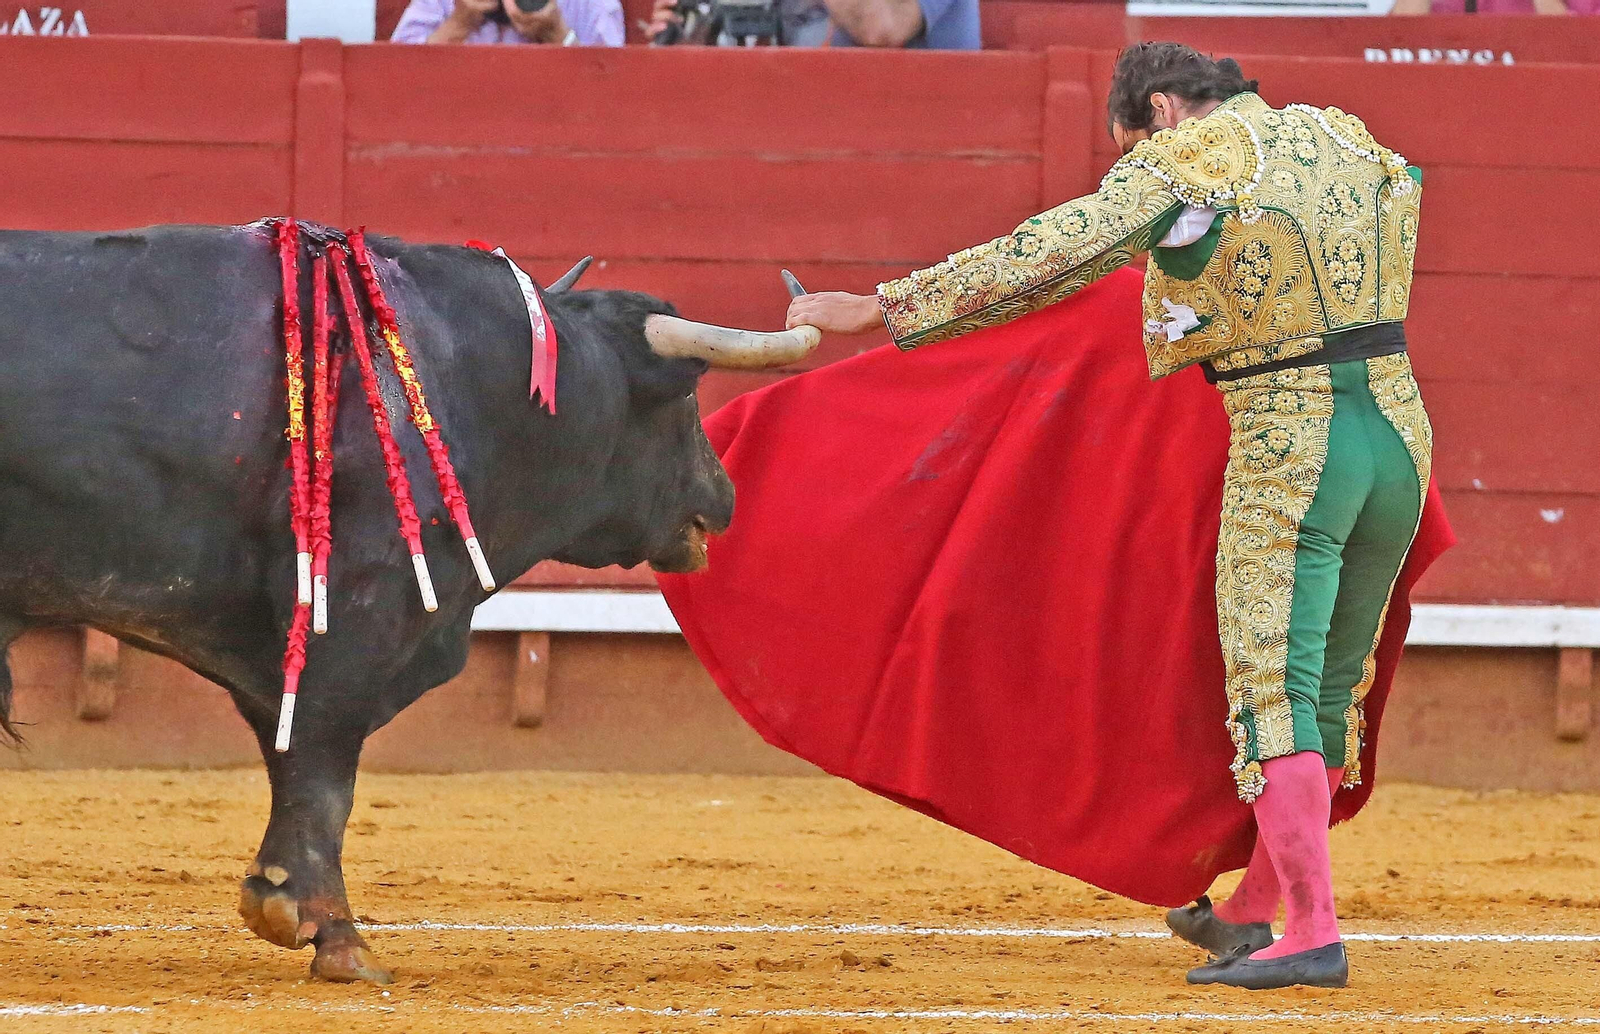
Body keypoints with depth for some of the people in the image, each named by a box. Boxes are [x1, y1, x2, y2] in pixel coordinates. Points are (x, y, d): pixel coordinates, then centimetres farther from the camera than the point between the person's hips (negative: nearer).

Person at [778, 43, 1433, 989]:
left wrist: (877, 309, -5)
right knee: (1331, 689, 15)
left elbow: (1039, 260, -9)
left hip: (1286, 450, -7)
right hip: (1400, 431, 7)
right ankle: (1253, 912, 27)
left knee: (1270, 695, -6)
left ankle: (1312, 936, -15)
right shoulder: (1342, 137, 14)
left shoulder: (1175, 169, -5)